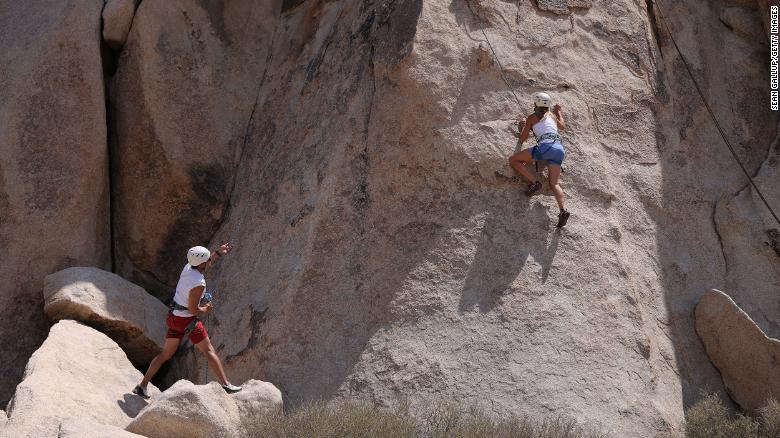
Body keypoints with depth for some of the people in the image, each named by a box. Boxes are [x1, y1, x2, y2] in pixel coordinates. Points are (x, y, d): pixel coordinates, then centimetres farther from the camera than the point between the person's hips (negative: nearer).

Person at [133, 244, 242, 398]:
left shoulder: (188, 267, 0)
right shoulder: (199, 284, -24)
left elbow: (204, 266, 24)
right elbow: (193, 309, -22)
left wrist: (219, 253, 25)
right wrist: (205, 310, -2)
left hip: (174, 317, 8)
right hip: (188, 320, -8)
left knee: (166, 354, 15)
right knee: (209, 351, 2)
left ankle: (142, 385, 14)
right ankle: (226, 384, 2)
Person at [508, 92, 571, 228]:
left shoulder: (531, 118, 12)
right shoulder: (552, 114, 25)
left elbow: (522, 139, 16)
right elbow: (562, 126, 46)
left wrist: (523, 124, 33)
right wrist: (559, 112, 61)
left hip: (545, 146, -6)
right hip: (559, 148, 6)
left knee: (513, 160, 6)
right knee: (554, 183, 3)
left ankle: (534, 182, -8)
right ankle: (563, 210, -20)